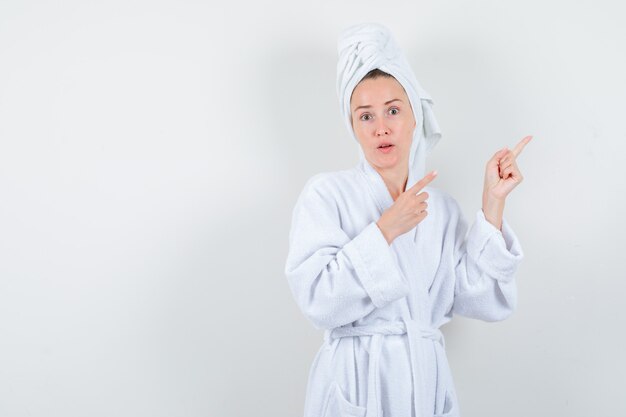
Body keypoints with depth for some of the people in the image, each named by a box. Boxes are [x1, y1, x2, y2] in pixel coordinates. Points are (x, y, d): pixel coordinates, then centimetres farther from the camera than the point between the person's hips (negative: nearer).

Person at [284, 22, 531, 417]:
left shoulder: (442, 206, 5)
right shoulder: (327, 193, -7)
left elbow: (484, 302, -3)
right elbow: (318, 300, -17)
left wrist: (493, 204, -5)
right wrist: (385, 230, -19)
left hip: (428, 384, 4)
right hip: (355, 383, -4)